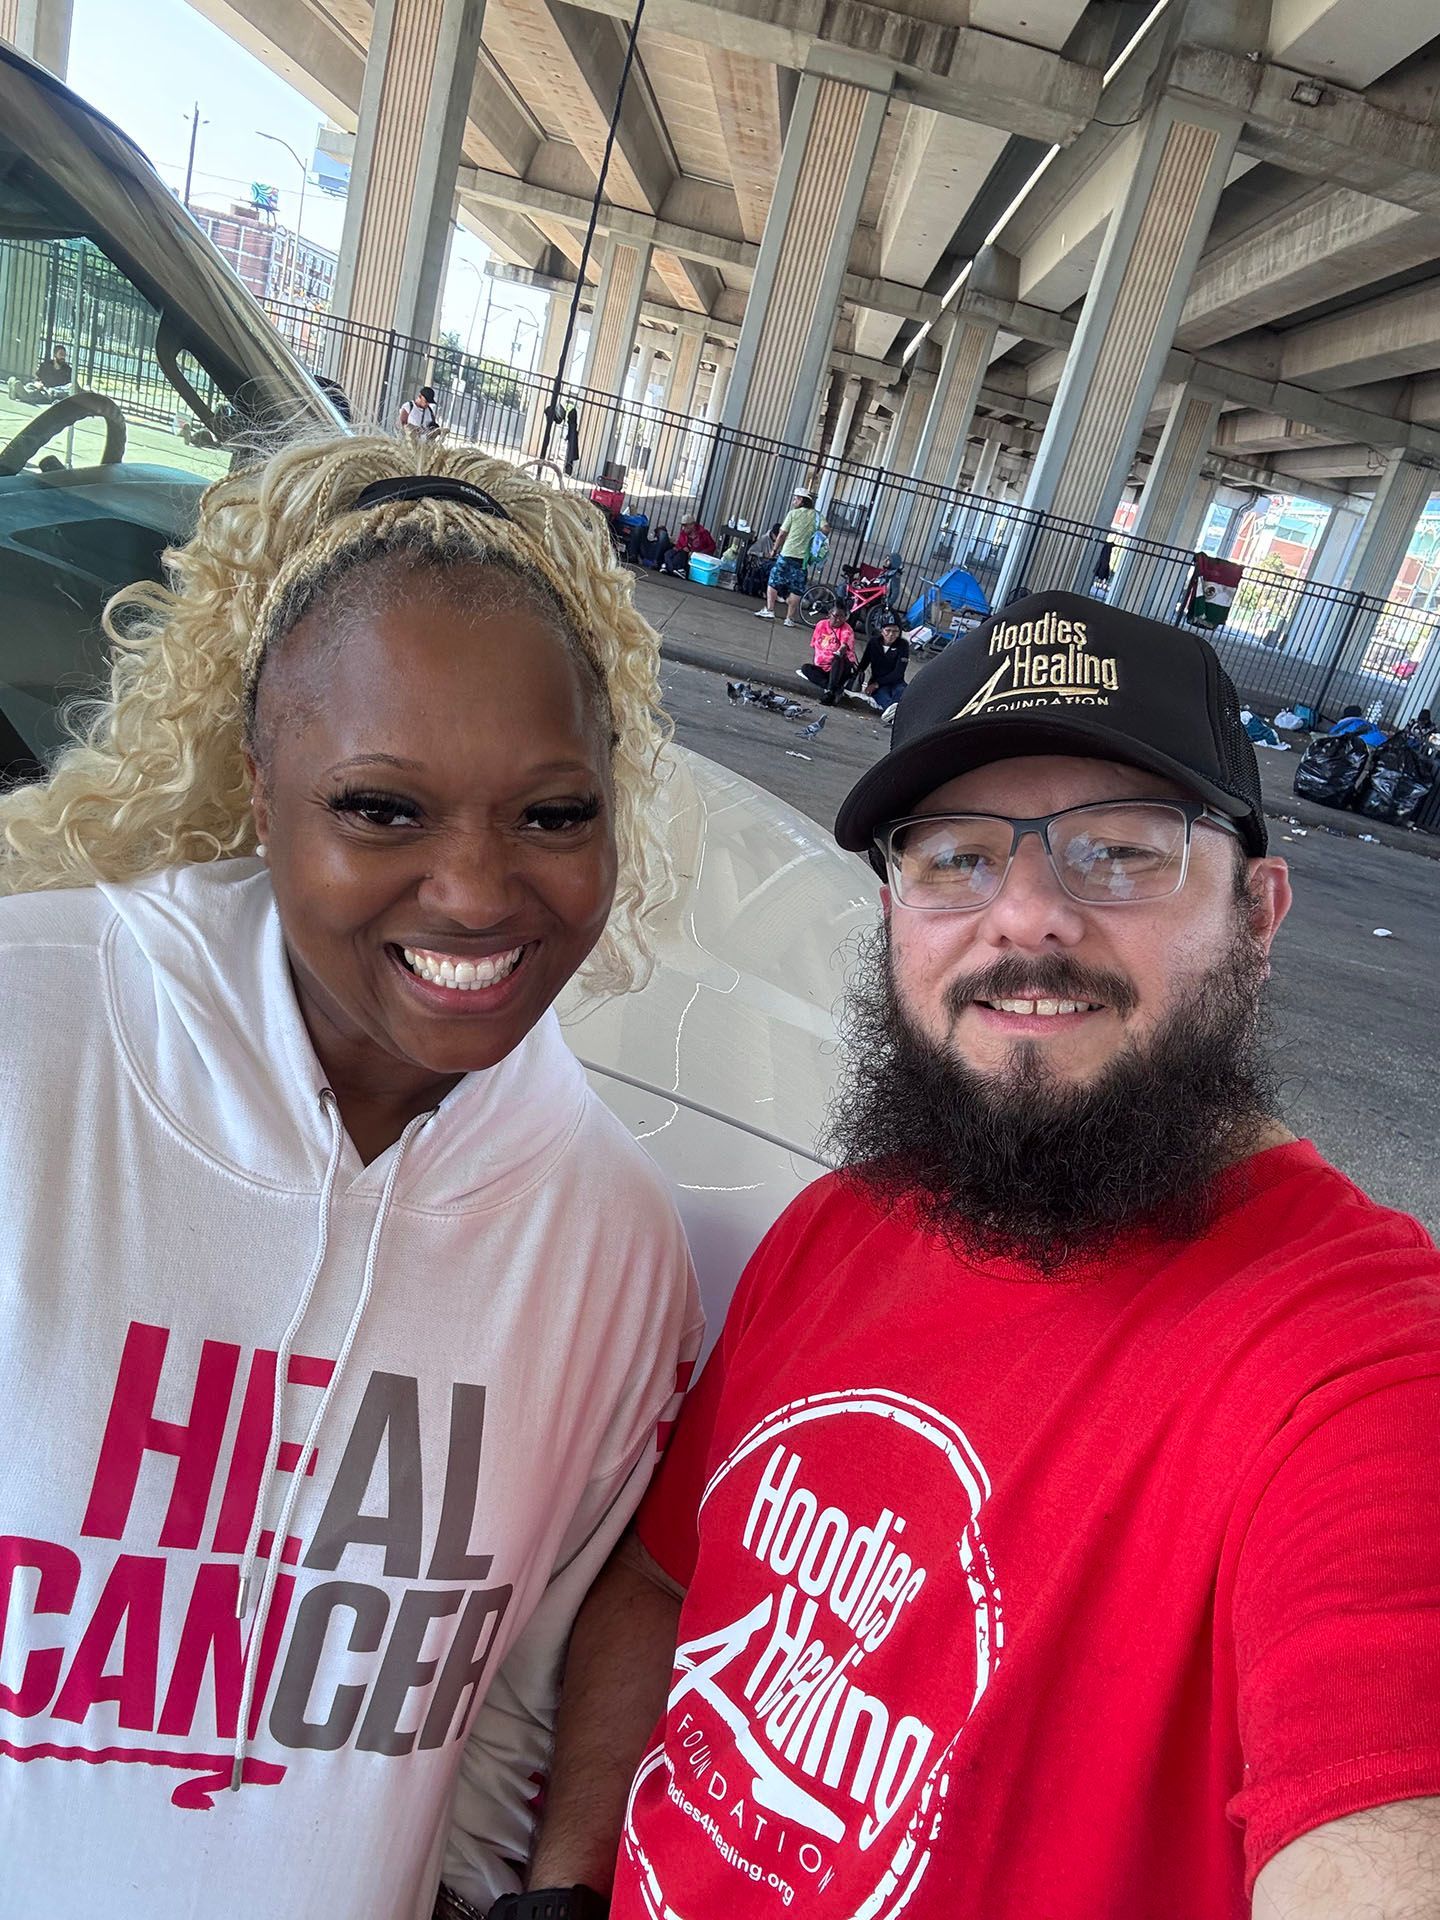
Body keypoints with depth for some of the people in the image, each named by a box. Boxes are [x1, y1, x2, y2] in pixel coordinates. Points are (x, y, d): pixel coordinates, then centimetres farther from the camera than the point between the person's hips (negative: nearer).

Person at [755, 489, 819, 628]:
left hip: (787, 554, -3)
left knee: (773, 582, 9)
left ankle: (769, 610, 2)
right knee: (796, 589, 6)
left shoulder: (793, 513, -2)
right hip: (803, 557, 3)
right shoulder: (815, 516, 6)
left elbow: (782, 534, 0)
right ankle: (790, 618, 6)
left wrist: (774, 550, 10)